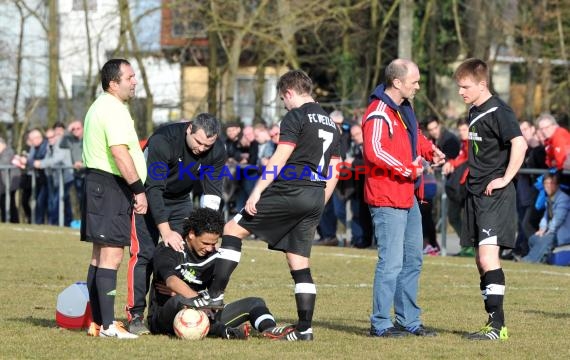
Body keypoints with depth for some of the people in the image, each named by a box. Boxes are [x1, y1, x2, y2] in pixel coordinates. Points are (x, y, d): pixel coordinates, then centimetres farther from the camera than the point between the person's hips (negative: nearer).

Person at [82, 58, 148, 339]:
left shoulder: (100, 106, 20)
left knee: (100, 256, 13)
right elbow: (119, 152, -25)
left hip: (97, 182, 11)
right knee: (111, 256, -12)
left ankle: (97, 322, 17)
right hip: (111, 186, -11)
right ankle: (108, 325, -15)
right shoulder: (114, 109, -15)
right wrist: (138, 189, -23)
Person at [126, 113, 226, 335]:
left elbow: (212, 193, -10)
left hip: (180, 200, 5)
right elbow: (154, 189, -34)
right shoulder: (163, 141, -33)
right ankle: (135, 316, -14)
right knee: (144, 254, -15)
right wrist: (165, 231, -39)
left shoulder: (217, 151, -17)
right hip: (148, 198, -5)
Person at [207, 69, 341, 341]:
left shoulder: (296, 117, -5)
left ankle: (215, 296, -6)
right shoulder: (330, 123, 20)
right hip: (316, 197, 8)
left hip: (290, 191, -8)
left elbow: (279, 159, -13)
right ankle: (305, 327, 4)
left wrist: (256, 193, -14)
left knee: (233, 229, 1)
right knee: (299, 262, 9)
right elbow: (333, 173, 20)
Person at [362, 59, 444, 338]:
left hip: (408, 197, 11)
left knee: (413, 259, 17)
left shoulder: (405, 109, 13)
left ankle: (409, 320, 27)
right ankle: (380, 324, -1)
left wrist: (430, 150, 10)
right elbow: (375, 152, -31)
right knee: (391, 262, -9)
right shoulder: (378, 114, -19)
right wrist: (409, 169, -25)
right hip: (387, 199, -11)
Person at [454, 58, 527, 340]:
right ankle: (493, 323, 15)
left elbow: (519, 144, -26)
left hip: (495, 196, -10)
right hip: (476, 193, 10)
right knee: (481, 260, 10)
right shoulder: (474, 112, 14)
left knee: (488, 256, -17)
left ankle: (498, 325, -19)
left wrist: (505, 179, -21)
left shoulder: (497, 112, -13)